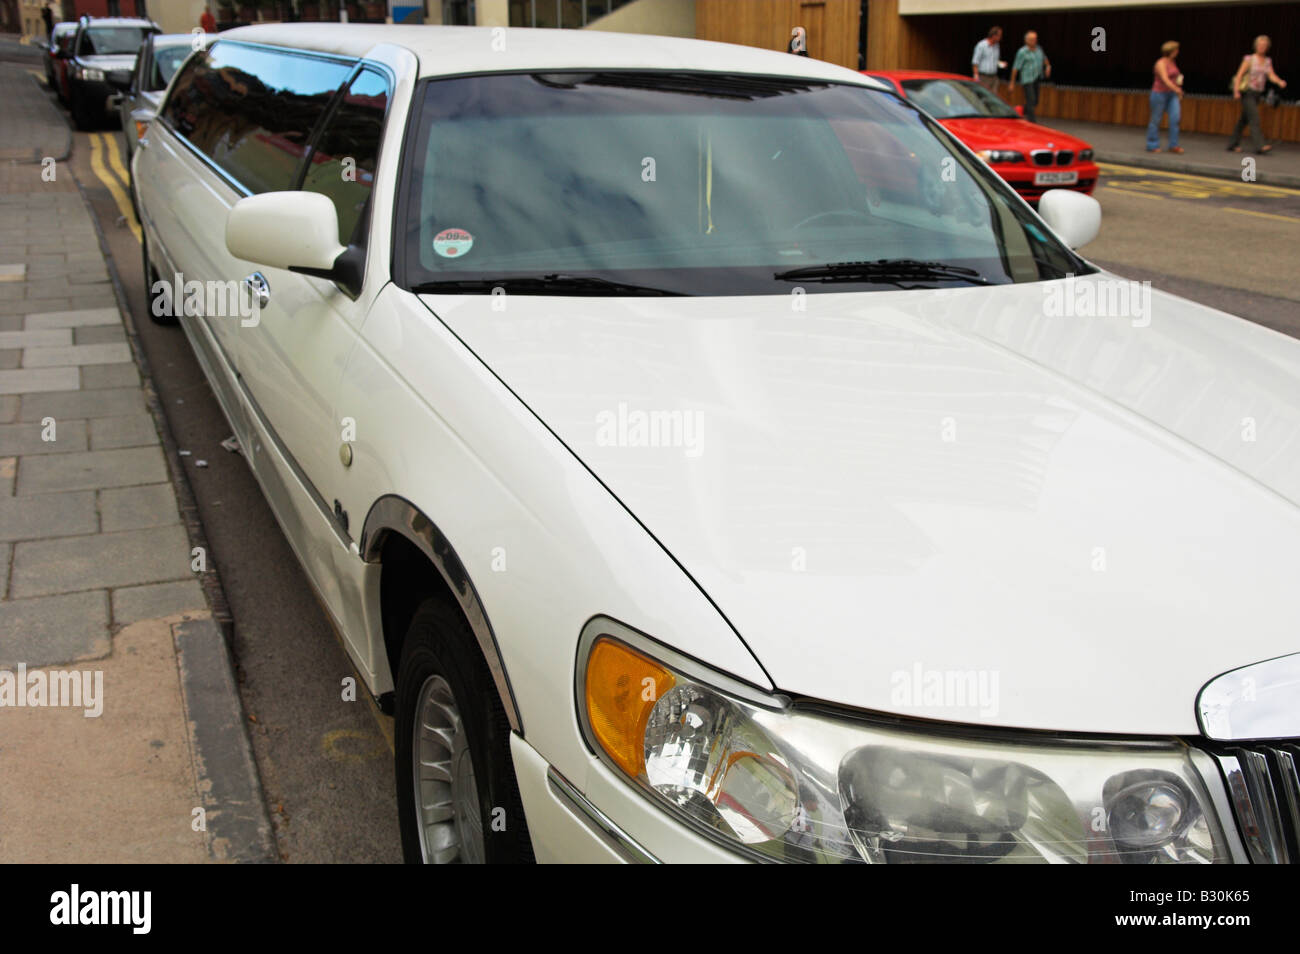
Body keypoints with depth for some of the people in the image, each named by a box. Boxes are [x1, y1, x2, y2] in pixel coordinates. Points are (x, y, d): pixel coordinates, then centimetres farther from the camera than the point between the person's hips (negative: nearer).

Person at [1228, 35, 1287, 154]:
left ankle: (1233, 145, 16)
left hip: (1258, 94, 6)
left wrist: (1280, 81, -20)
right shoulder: (1249, 59, -4)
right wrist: (1236, 90, -17)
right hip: (1247, 92, -6)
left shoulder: (1268, 61, 11)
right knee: (1254, 118, -15)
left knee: (1244, 120, 10)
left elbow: (1271, 75, 0)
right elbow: (1239, 74, -7)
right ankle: (1259, 146, -21)